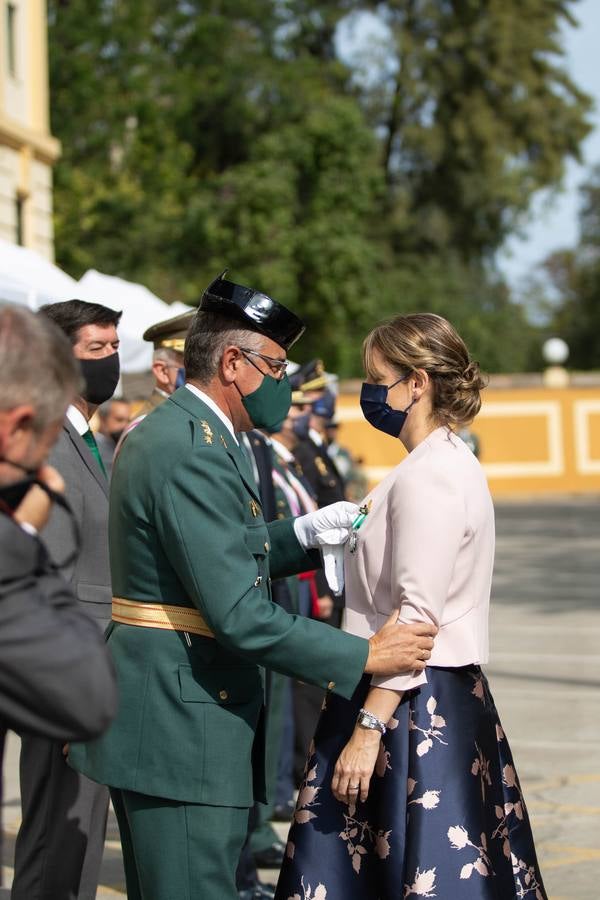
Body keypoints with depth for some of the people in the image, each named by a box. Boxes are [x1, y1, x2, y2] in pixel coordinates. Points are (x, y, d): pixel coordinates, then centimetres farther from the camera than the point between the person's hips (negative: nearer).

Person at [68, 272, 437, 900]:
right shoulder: (195, 453, -20)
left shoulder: (156, 433, 13)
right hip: (182, 730, -11)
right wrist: (365, 655, -18)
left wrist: (303, 535, 10)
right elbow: (239, 617, -24)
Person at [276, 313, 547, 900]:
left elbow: (417, 616, -22)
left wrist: (368, 728, -23)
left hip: (413, 705, -10)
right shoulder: (451, 463, 15)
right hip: (446, 697, 10)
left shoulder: (428, 477, -17)